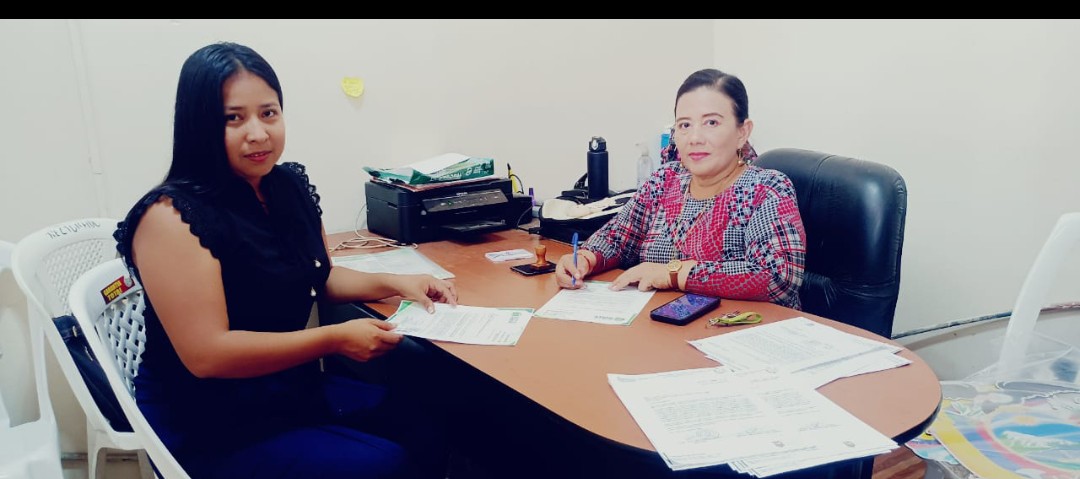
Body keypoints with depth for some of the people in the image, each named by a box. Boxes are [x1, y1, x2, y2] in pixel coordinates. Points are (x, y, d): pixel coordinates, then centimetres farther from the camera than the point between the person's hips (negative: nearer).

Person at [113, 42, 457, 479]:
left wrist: (396, 284, 1)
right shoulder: (173, 217, -20)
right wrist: (335, 339, -25)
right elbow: (206, 356, -25)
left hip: (296, 392, 7)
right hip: (212, 430, -7)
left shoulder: (291, 185, 3)